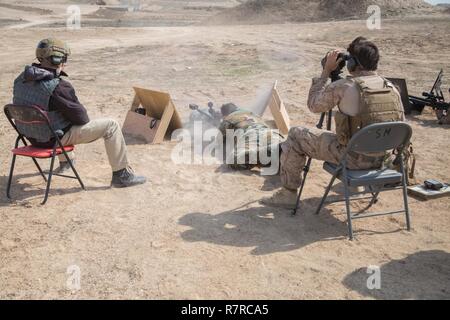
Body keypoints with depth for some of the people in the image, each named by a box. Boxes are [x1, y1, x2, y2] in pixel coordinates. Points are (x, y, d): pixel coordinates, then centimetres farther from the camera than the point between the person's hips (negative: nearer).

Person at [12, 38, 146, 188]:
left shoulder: (20, 80, -3)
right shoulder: (58, 87, -27)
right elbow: (80, 116, -18)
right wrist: (84, 119, 6)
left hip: (34, 137, 8)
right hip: (55, 139, -8)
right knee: (111, 125, -4)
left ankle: (65, 163, 51)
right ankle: (121, 175, 2)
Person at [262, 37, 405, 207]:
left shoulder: (343, 87, -16)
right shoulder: (392, 88, 1)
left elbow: (313, 105, -1)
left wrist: (326, 71, 4)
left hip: (353, 158, -6)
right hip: (381, 159, 6)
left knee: (296, 135, 7)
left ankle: (288, 193, 14)